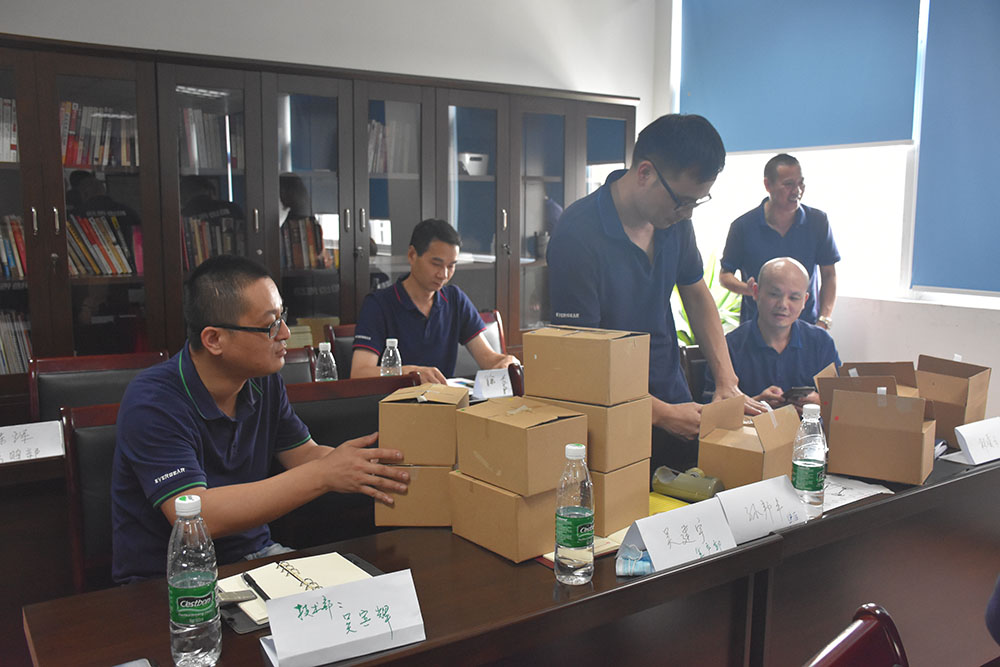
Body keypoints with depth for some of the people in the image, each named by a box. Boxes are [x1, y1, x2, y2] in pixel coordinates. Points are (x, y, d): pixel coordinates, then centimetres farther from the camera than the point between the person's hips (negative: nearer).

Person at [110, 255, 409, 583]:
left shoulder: (264, 381, 2)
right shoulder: (152, 404, -22)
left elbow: (305, 455, 9)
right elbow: (195, 517, -30)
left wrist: (366, 463, -12)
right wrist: (323, 475, -31)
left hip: (254, 555, 7)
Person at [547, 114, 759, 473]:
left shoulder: (675, 221, -1)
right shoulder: (577, 235, -22)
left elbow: (697, 295, 14)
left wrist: (727, 381, 2)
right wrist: (663, 414, -22)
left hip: (674, 402, 6)